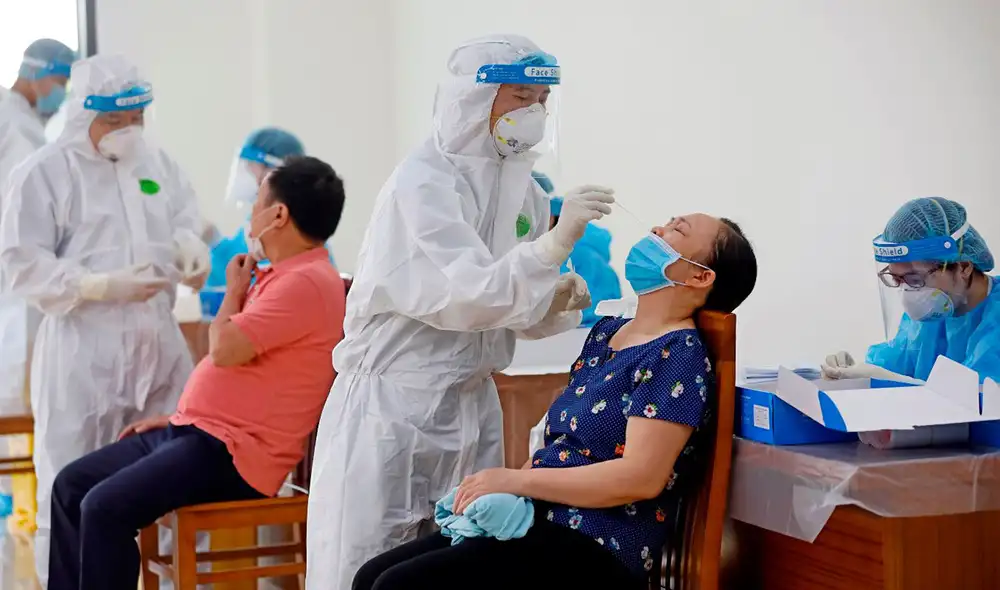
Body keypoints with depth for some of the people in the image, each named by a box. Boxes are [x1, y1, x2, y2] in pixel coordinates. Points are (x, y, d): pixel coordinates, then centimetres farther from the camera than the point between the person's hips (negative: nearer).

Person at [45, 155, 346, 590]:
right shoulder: (283, 276, 16)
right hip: (198, 429, 11)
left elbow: (226, 350, -22)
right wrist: (179, 416, 20)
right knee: (71, 485, 10)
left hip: (231, 452, -11)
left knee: (105, 507, -24)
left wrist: (234, 290, -4)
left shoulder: (307, 282, -18)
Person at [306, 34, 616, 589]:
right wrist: (554, 243, -33)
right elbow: (462, 297, -26)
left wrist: (558, 299, -10)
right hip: (394, 403, -7)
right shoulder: (422, 182, -16)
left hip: (473, 404, 7)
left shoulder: (523, 187, 6)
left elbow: (515, 306, 11)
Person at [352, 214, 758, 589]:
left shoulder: (679, 355, -11)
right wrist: (495, 487, 4)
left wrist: (516, 481, -18)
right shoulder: (606, 332, 17)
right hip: (535, 520, 9)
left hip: (592, 549, -9)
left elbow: (641, 477, -21)